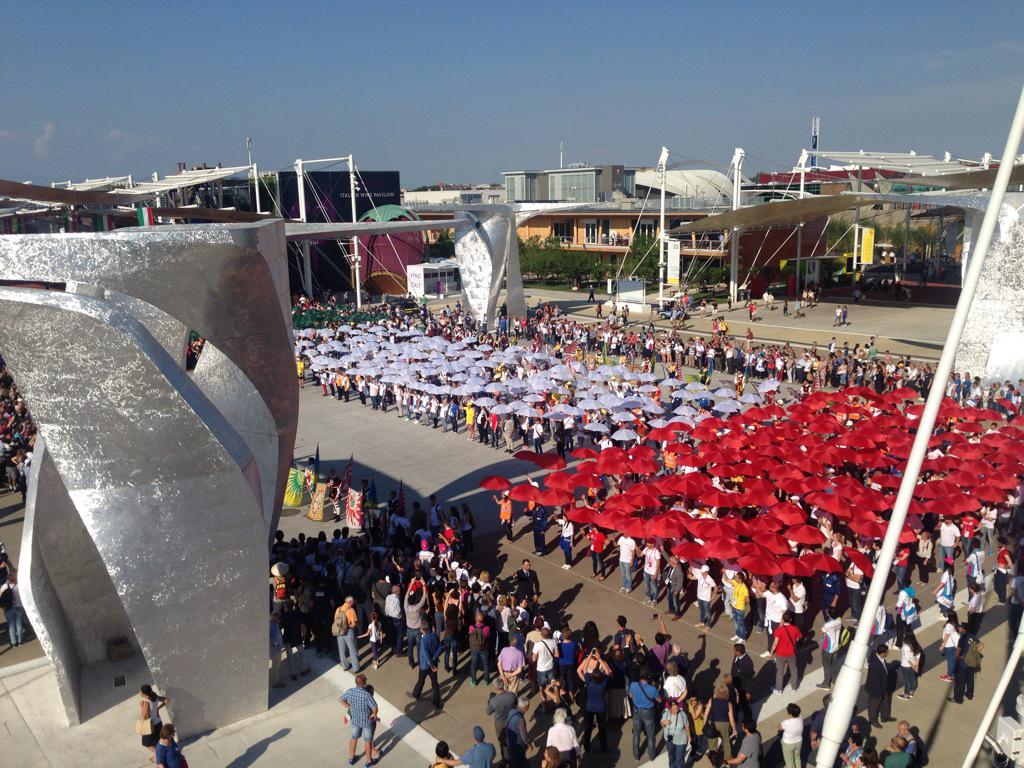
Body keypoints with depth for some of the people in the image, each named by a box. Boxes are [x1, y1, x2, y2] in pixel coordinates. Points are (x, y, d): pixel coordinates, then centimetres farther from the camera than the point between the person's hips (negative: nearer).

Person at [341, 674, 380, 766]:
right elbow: (375, 708, -42)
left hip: (355, 719, 4)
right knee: (368, 740, 19)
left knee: (354, 737, 29)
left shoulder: (350, 691, -20)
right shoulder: (366, 694, -37)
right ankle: (369, 761, 40)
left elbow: (341, 700, -2)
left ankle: (351, 758, 47)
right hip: (367, 720, -4)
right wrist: (375, 714, -19)